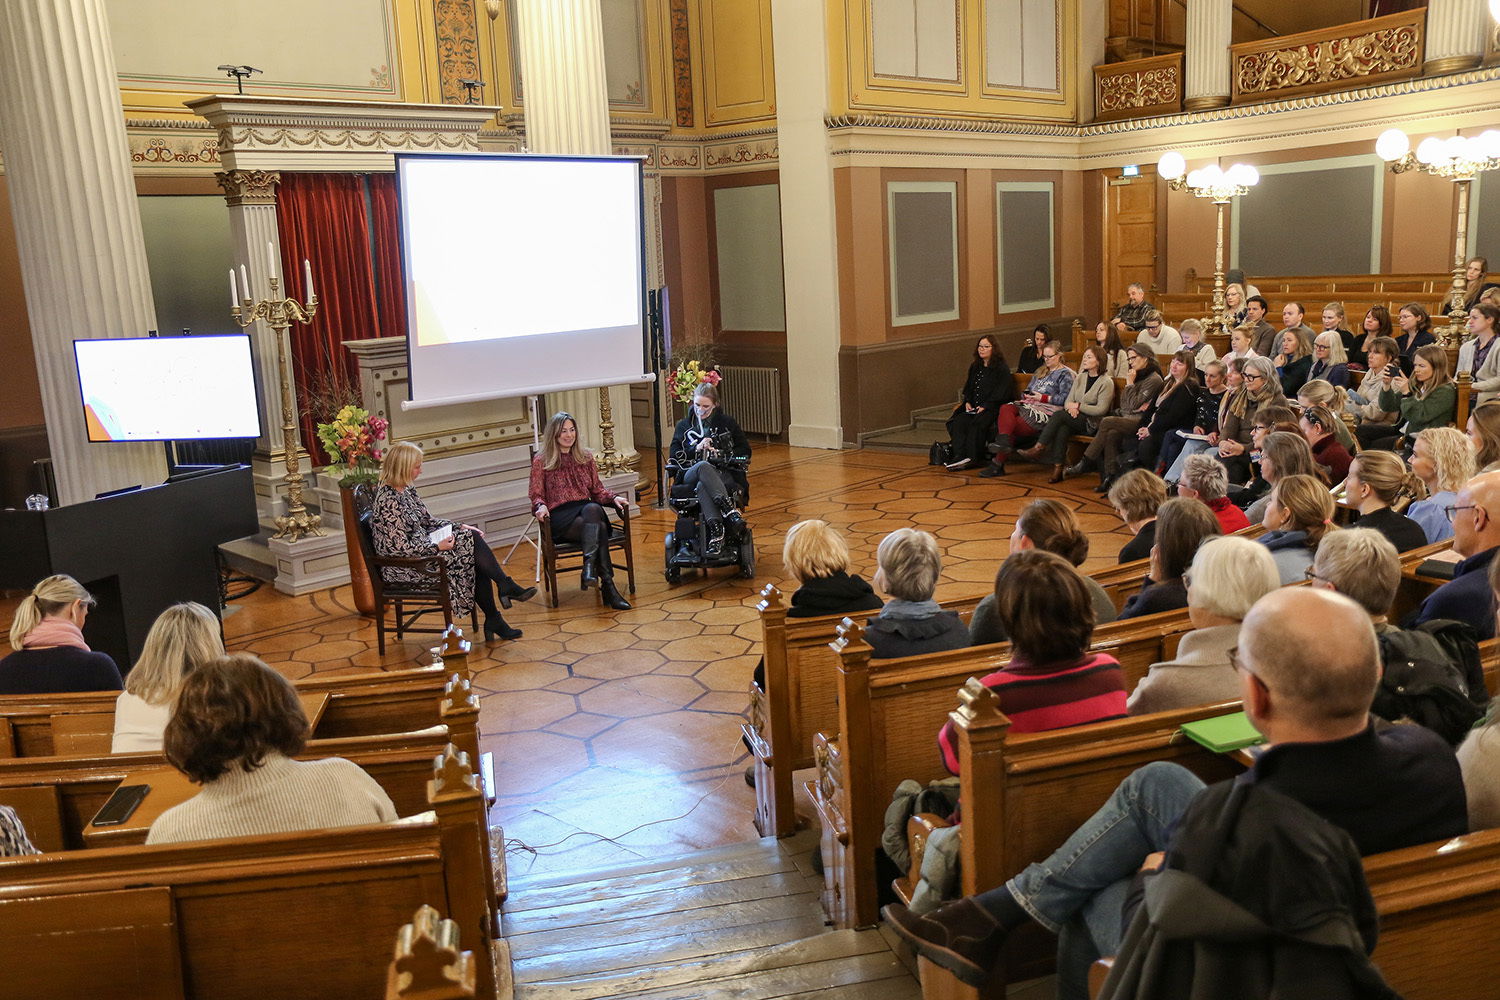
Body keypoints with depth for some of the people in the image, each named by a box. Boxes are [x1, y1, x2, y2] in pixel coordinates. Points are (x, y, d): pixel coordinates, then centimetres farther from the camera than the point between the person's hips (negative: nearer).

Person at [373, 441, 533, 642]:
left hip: (421, 548, 9)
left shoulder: (407, 489, 8)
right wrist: (437, 546, -18)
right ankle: (507, 587, -1)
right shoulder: (388, 501, -21)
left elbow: (426, 520, 17)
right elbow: (400, 548, -21)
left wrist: (459, 527, 5)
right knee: (472, 543, -16)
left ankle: (493, 621, -8)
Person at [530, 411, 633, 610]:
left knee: (593, 509, -38)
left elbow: (597, 490, 20)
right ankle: (607, 585, -41)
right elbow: (536, 494, 9)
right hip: (560, 517, -3)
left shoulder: (586, 457, 20)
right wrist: (541, 506, -15)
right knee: (598, 527, -34)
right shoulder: (541, 461, 10)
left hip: (587, 509, 3)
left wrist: (613, 498, 0)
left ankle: (589, 566, -47)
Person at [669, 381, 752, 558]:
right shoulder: (683, 426, 18)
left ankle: (716, 529, -53)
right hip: (691, 477, 1)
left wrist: (722, 455, -4)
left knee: (702, 486, -39)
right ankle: (729, 510, -53)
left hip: (724, 475, -1)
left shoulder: (727, 422, 14)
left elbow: (745, 451, 12)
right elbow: (674, 457, 10)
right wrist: (696, 449, -5)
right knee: (703, 466, -39)